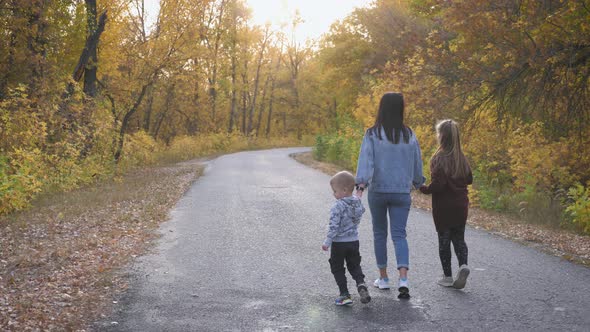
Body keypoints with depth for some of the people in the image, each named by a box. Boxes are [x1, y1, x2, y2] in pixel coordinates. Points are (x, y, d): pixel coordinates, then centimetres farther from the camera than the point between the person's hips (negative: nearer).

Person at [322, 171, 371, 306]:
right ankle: (361, 284, -6)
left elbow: (333, 226, -23)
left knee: (337, 269, 10)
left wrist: (327, 242, -17)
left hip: (339, 243, -6)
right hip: (354, 241, 6)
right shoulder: (358, 203, -1)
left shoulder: (338, 207, -22)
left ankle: (345, 295, 8)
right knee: (354, 266, 19)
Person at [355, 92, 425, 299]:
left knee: (380, 233, 15)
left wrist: (360, 186, -26)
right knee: (399, 235, 2)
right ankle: (403, 279, -16)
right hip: (402, 192, 1)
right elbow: (417, 163, 8)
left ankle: (383, 278, 22)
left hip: (377, 191, -1)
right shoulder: (409, 135, 0)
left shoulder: (372, 134, -8)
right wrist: (417, 183, 26)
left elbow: (366, 160, -18)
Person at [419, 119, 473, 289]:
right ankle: (463, 265, -7)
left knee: (444, 240, 7)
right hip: (461, 206, 5)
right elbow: (469, 179, 12)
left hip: (443, 207, -5)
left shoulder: (439, 158, -15)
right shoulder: (461, 157, 4)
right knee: (459, 238, 16)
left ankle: (448, 277, 12)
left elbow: (438, 184, -21)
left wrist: (424, 189, -6)